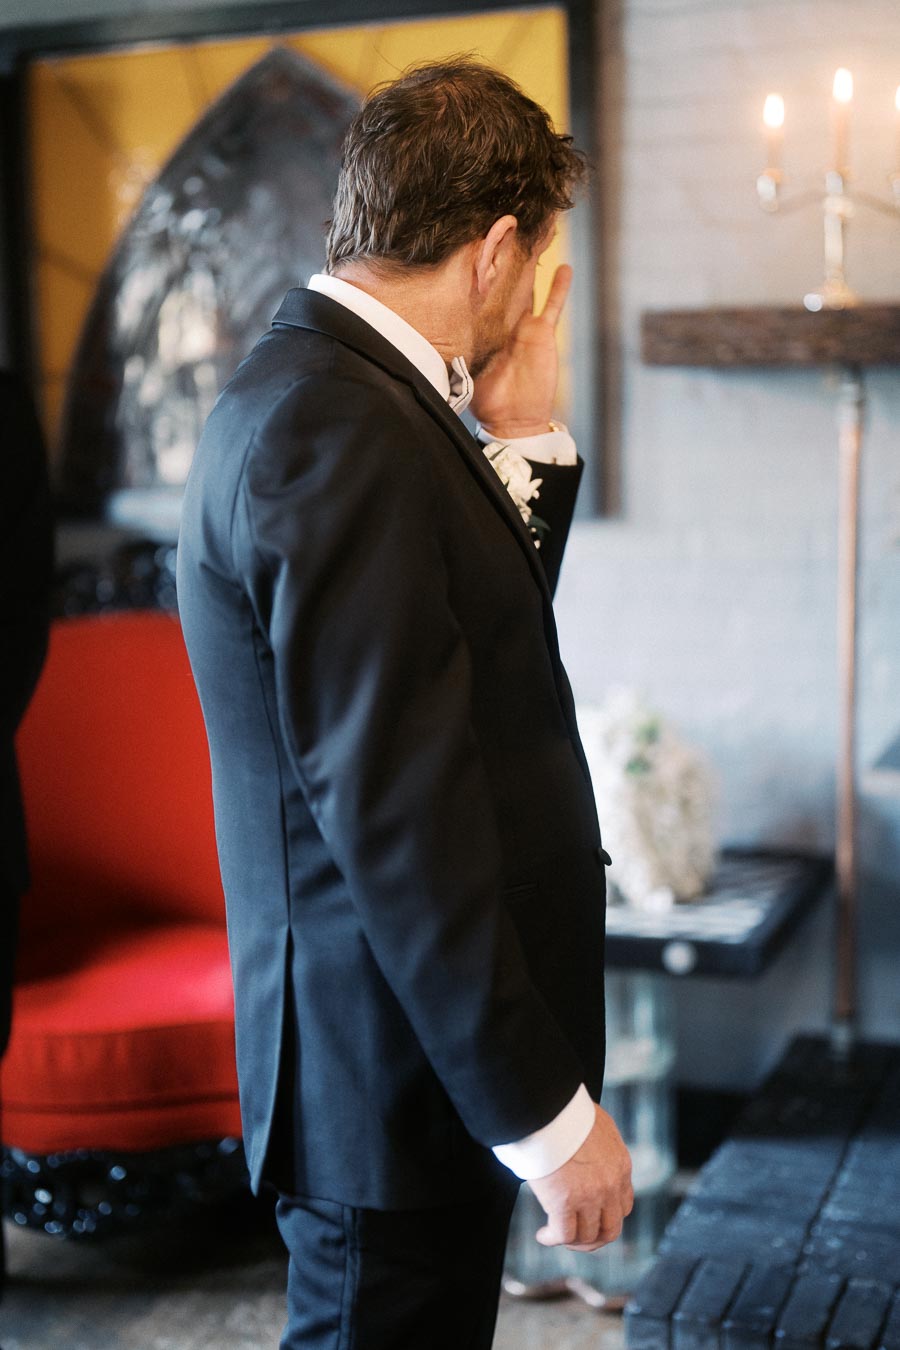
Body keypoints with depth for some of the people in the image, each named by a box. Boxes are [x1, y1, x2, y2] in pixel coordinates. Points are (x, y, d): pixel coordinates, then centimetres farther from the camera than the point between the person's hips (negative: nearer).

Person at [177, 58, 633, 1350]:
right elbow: (394, 808, -26)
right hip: (400, 1065, -10)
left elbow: (482, 652, 14)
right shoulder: (333, 430, -22)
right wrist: (544, 1107, -22)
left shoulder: (326, 388, 9)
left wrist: (522, 445, 8)